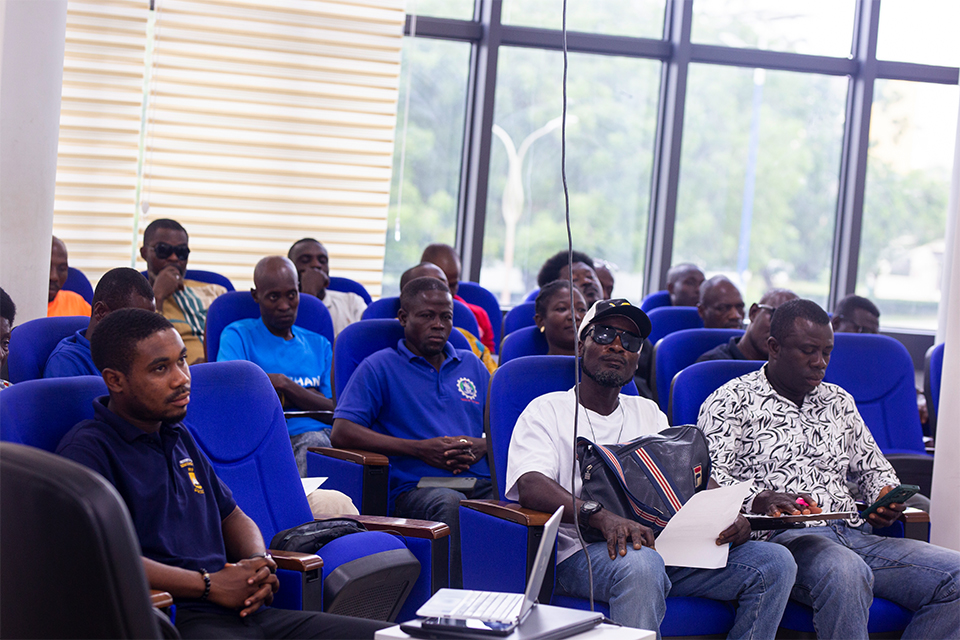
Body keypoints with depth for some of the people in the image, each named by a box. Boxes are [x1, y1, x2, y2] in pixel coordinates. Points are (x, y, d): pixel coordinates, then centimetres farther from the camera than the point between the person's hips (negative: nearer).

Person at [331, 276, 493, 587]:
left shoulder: (472, 365, 27)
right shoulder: (380, 367, 11)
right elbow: (341, 432, -2)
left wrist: (482, 446, -2)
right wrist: (419, 449, -8)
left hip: (480, 483, 4)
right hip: (416, 487, -4)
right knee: (452, 503, -40)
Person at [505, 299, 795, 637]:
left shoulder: (648, 413, 27)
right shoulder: (548, 410, 8)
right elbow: (531, 487, -11)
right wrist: (601, 516, -30)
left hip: (668, 548, 6)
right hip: (585, 554, -6)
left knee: (775, 562, -13)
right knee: (640, 564, -40)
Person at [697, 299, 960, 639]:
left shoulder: (839, 401, 25)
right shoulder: (731, 402, 6)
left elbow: (873, 467, 31)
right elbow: (710, 478, -5)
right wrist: (757, 500, -25)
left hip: (854, 533, 6)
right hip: (782, 536, -6)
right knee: (845, 571, -41)